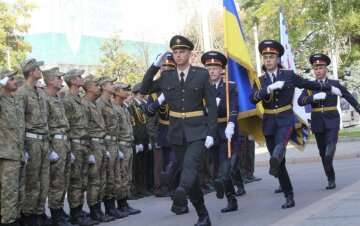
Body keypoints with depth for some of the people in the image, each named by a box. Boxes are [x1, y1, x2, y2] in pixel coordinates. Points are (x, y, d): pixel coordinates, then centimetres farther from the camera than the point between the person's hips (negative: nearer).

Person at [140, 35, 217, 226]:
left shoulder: (202, 74, -2)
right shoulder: (166, 76, 6)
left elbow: (212, 105, -2)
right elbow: (144, 90, 6)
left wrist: (211, 133, -10)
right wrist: (155, 66, -3)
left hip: (197, 131, -4)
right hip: (177, 132, 4)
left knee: (190, 164, -27)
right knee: (189, 171, 7)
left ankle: (180, 195, -51)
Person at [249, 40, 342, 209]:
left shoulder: (289, 75, 4)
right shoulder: (259, 81, 7)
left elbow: (309, 84, 17)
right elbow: (253, 99, -11)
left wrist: (330, 88, 27)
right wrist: (270, 88, -24)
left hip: (285, 120, -2)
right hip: (268, 123, 2)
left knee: (280, 146, -35)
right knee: (279, 162, 3)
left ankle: (274, 168, -63)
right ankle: (289, 196, 11)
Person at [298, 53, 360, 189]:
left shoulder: (335, 84, 3)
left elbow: (349, 97, 11)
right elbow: (300, 101, -7)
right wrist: (314, 97, -22)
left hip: (332, 122, -3)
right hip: (318, 124, 3)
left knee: (329, 153, -19)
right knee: (323, 154, 9)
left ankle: (331, 179, -9)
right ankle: (330, 178, 21)